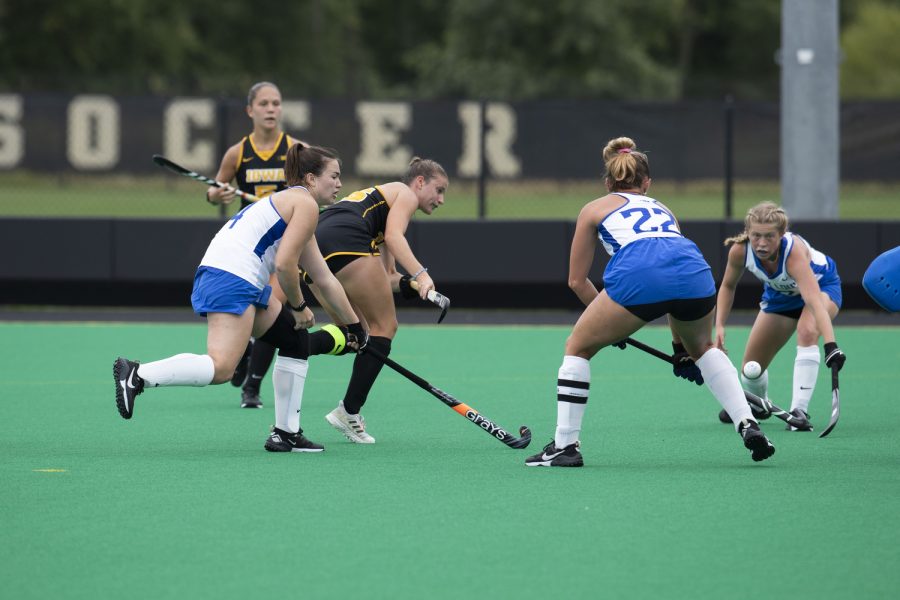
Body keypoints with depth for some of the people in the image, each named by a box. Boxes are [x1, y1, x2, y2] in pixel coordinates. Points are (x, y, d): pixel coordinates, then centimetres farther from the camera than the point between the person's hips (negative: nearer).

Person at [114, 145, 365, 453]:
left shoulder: (290, 201, 30)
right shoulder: (306, 204, -1)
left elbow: (326, 280, 34)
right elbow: (284, 265, -12)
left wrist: (353, 325, 37)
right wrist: (298, 307, 4)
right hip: (233, 278, -11)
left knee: (297, 341, 18)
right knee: (221, 367, -22)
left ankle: (286, 433, 17)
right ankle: (138, 375, -24)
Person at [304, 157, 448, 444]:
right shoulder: (406, 194, 13)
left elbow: (386, 277, 31)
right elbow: (394, 237, -9)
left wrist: (410, 284, 11)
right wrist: (420, 275, -20)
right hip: (345, 241, -8)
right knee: (384, 327, 2)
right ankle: (349, 413, -3)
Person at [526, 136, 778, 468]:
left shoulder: (595, 208, 31)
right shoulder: (662, 209, 39)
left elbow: (576, 281, 31)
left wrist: (610, 322, 43)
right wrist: (680, 349, 50)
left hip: (636, 276, -4)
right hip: (695, 274, 4)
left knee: (578, 348, 19)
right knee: (703, 348, 34)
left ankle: (565, 445, 11)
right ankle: (748, 425, 19)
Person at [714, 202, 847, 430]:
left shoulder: (794, 251, -43)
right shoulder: (740, 250, -30)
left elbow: (814, 301, -55)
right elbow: (727, 286, -7)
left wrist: (830, 345, -67)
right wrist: (719, 326, -19)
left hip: (821, 284, -4)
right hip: (780, 293, 4)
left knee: (807, 332, -37)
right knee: (751, 370, 4)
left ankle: (799, 410, -32)